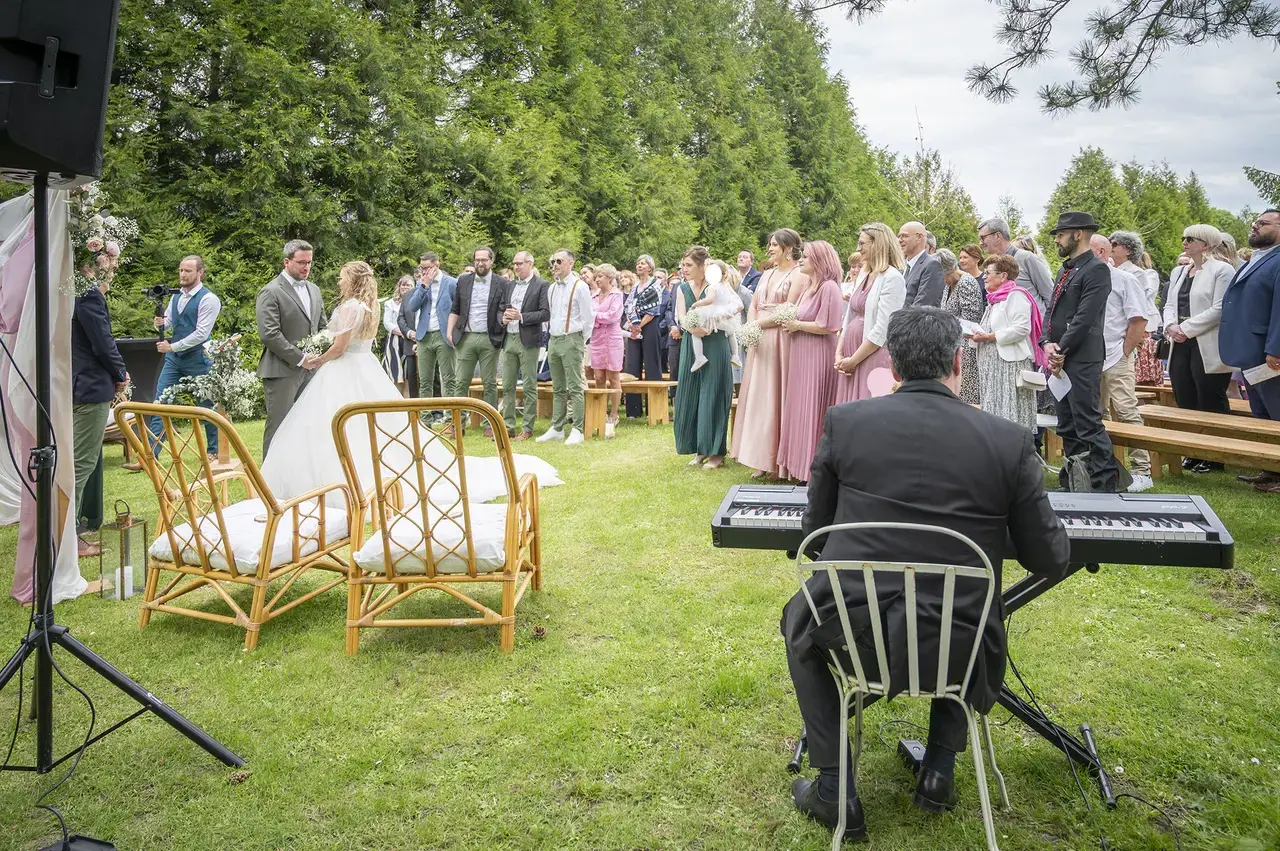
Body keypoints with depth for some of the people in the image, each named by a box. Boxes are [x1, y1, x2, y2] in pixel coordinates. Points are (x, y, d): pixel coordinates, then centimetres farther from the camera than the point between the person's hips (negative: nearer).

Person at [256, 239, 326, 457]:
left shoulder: (314, 290, 15)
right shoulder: (271, 292, -9)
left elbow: (323, 327, 21)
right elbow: (269, 334, -16)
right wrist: (300, 359, -15)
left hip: (309, 368, 7)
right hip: (283, 371, -7)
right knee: (279, 428, -2)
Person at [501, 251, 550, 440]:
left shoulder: (541, 285, -4)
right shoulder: (510, 286, 16)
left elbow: (545, 313, -11)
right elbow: (501, 309, 21)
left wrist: (521, 316, -17)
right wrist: (504, 317, -2)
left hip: (528, 340, -6)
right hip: (509, 339, 7)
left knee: (530, 386, -1)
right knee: (507, 386, 8)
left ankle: (527, 428, 5)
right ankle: (508, 426, 14)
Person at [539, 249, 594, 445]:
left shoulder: (580, 286, -6)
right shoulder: (552, 288, 13)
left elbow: (588, 318, -6)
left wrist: (582, 342, -2)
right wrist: (551, 337, 14)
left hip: (571, 340, -7)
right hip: (554, 340, 7)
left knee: (575, 388, -6)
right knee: (558, 388, 11)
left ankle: (577, 430, -3)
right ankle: (557, 428, 17)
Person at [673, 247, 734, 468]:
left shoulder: (716, 286, -7)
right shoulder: (683, 289, 8)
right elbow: (681, 317, -3)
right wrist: (695, 328, -22)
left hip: (715, 346, -5)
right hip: (692, 347, 6)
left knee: (712, 397, -2)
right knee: (691, 397, 7)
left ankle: (716, 452, 7)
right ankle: (701, 449, 19)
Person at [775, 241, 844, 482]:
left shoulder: (829, 287, -11)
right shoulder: (808, 287, 15)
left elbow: (828, 326, -18)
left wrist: (798, 325, -9)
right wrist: (790, 323, 3)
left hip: (818, 357, -9)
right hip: (801, 356, 9)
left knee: (813, 412, -4)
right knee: (799, 410, 10)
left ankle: (816, 469, 4)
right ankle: (801, 465, 18)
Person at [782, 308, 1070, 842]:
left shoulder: (844, 421, -6)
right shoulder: (1009, 441, -6)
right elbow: (1050, 563, 1)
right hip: (955, 649, 2)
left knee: (798, 617, 33)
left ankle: (833, 789, 26)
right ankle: (940, 769, 33)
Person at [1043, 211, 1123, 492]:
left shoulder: (1096, 269, -10)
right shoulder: (1066, 269, 18)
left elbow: (1085, 318, -17)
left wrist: (1061, 351, -14)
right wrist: (1047, 343, -2)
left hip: (1082, 359, -9)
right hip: (1060, 359, 9)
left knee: (1088, 424, -8)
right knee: (1067, 425, 14)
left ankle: (1105, 484, -2)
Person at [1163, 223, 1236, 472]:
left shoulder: (1222, 270, -6)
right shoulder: (1178, 272, 17)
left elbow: (1219, 309, -15)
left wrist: (1186, 328, -17)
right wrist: (1171, 325, -6)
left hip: (1208, 349, -7)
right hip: (1181, 346, 7)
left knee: (1211, 405, -1)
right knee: (1185, 402, 8)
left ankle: (1214, 458, 9)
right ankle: (1194, 453, 18)